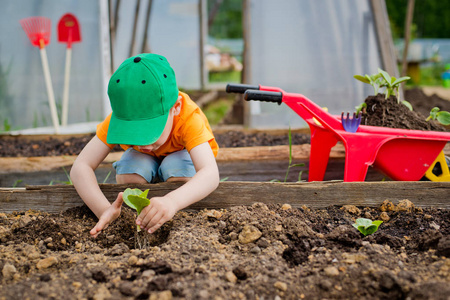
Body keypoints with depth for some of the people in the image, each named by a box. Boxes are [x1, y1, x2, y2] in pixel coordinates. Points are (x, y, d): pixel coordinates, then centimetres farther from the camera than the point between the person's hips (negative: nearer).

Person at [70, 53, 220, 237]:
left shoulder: (189, 119, -43)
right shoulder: (118, 119, -36)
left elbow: (210, 174, -57)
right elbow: (80, 167, -41)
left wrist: (172, 202, -79)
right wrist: (104, 210, -61)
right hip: (143, 160, 2)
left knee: (180, 176, -37)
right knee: (128, 175, -34)